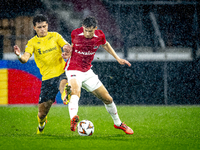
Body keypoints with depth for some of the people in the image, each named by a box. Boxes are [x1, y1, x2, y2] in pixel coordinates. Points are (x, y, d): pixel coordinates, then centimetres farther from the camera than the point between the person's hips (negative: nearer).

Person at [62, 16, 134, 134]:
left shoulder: (100, 36, -8)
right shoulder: (75, 34, -13)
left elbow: (105, 45, 16)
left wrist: (118, 59, 14)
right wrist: (68, 53, -10)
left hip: (87, 72, 4)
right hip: (73, 70, -4)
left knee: (107, 99, 9)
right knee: (75, 92, -37)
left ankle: (118, 123, 32)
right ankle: (73, 118, -61)